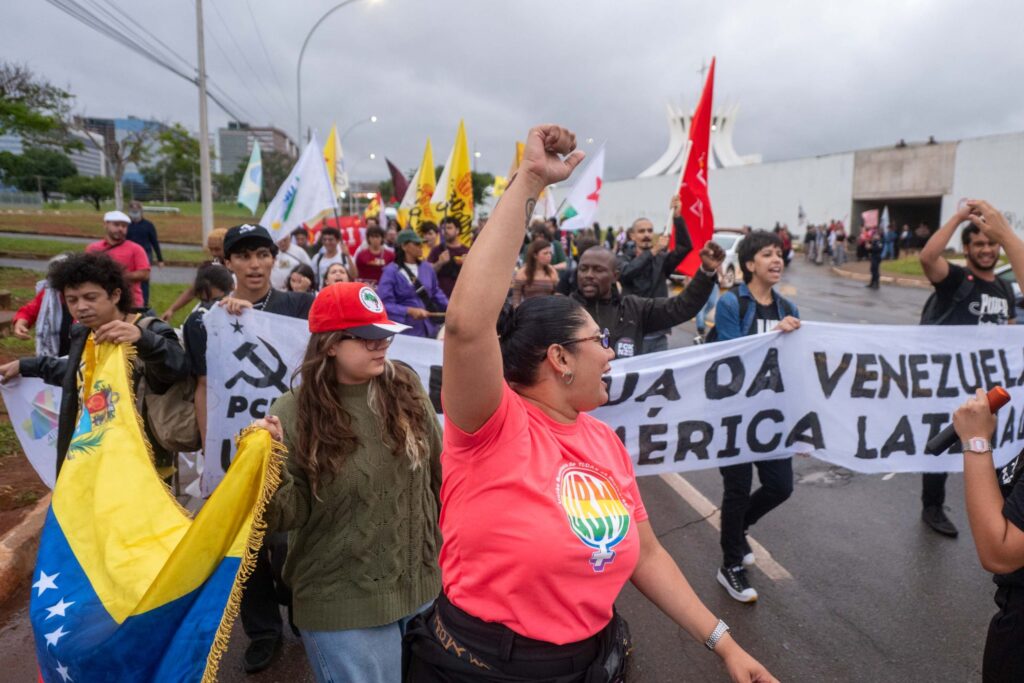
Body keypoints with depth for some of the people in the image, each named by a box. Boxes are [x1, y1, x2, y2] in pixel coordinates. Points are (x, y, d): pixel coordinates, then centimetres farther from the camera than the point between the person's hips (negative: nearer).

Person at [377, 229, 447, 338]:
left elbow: (435, 292, 19)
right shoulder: (391, 271, -9)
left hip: (430, 329, 5)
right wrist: (410, 311, -24)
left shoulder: (427, 267, 8)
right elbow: (385, 303, -13)